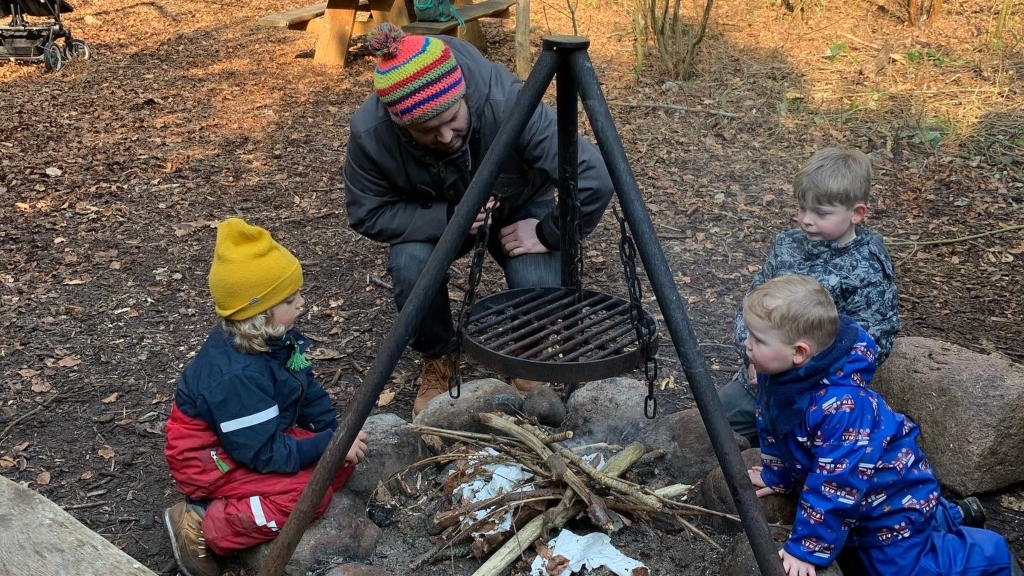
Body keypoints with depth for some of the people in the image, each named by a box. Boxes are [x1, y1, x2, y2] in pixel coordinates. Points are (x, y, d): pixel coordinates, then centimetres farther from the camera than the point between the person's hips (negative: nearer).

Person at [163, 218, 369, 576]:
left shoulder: (277, 338, -7)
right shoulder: (235, 374, -33)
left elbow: (307, 392, 4)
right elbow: (265, 454, -29)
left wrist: (337, 433, -9)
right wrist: (329, 444, -27)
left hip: (258, 438, 9)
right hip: (211, 459, -9)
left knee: (340, 463, -3)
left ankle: (231, 503, -1)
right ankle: (202, 529, -14)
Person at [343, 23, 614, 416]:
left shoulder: (507, 102, -39)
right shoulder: (370, 133, -33)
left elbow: (594, 180, -37)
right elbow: (368, 214, -18)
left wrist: (548, 233, -26)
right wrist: (446, 217, -30)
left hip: (517, 209, -1)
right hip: (432, 218, 1)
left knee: (539, 287, -26)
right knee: (409, 264, -30)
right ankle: (436, 360, 0)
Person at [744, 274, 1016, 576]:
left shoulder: (840, 407, -42)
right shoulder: (776, 374, -17)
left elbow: (836, 487, -37)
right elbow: (773, 430, 4)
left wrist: (807, 548, -31)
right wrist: (776, 476, 14)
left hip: (892, 495, -9)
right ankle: (951, 516, 41)